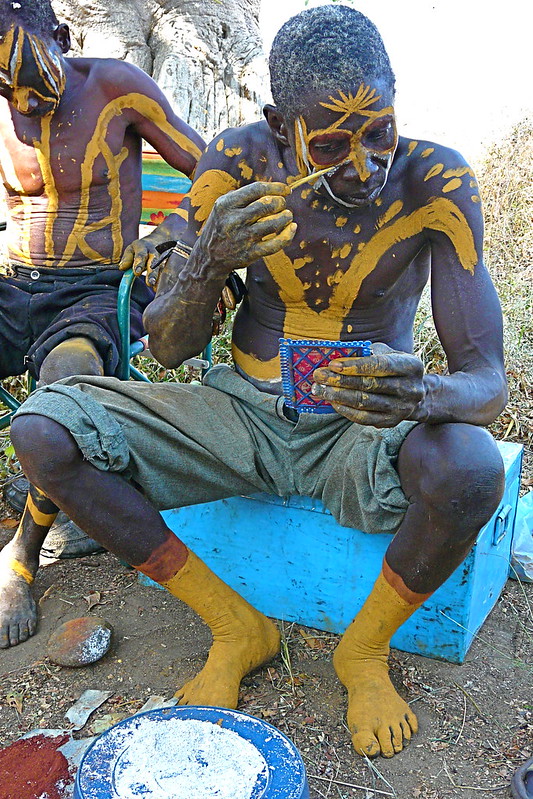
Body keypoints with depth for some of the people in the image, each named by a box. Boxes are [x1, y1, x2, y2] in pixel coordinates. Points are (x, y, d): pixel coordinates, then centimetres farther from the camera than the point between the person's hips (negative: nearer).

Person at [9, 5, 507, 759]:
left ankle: (364, 648, -1)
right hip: (241, 410, 2)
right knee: (41, 430, -15)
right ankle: (238, 631, -2)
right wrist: (208, 263, -29)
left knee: (472, 469, -35)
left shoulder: (434, 181, -14)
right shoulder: (239, 164, -9)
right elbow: (168, 349, -7)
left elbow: (486, 379, -17)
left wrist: (422, 396, -41)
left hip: (359, 431, -1)